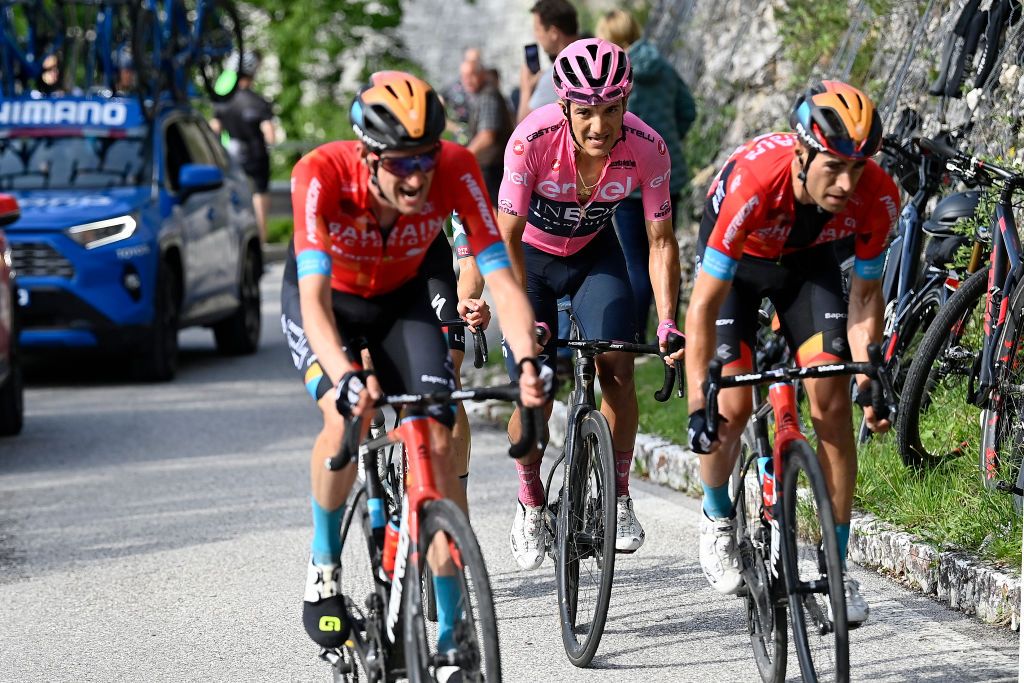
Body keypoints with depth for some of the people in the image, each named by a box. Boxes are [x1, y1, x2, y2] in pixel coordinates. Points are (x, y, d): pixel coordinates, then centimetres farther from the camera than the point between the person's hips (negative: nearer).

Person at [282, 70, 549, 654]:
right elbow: (314, 298, -43)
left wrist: (527, 362, -50)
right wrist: (346, 379, -60)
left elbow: (501, 278, -33)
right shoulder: (321, 174, -38)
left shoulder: (456, 169, -32)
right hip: (329, 297, -2)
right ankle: (325, 564, -3)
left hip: (402, 299, 2)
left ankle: (450, 629, -5)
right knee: (347, 419, -29)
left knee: (438, 441, -15)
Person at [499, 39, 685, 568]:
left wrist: (667, 322, -28)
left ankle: (620, 499, 0)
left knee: (617, 366, -18)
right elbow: (507, 237, -28)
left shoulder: (645, 147, -28)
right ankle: (530, 506, 17)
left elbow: (661, 242, -18)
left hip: (594, 252, 1)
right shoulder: (533, 139, -34)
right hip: (531, 253, -1)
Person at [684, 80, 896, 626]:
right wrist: (698, 408, -41)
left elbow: (865, 295, -14)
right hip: (737, 259, -2)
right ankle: (717, 517, 18)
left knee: (832, 403, -12)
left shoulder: (876, 197, -32)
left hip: (807, 259, 2)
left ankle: (837, 567, -3)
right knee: (733, 406, -14)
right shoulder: (752, 183, -42)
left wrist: (869, 380, -26)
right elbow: (703, 306, -37)